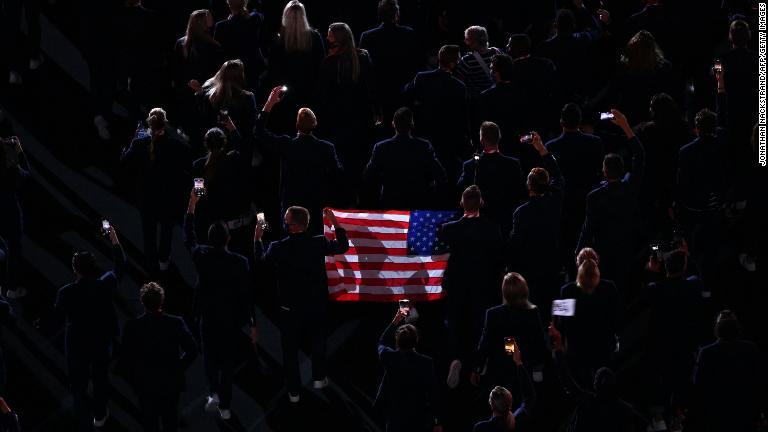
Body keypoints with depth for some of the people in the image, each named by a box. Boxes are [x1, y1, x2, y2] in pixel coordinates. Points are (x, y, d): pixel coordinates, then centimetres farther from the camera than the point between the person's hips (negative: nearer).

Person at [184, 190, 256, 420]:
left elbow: (188, 236, 7)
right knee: (227, 360, 11)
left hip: (206, 318, 1)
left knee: (210, 355, 20)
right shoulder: (240, 262, -16)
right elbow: (247, 295, -11)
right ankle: (225, 406, 16)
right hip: (231, 320, -1)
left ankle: (214, 392, 2)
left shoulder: (201, 256, -13)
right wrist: (252, 324, 0)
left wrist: (192, 203, 14)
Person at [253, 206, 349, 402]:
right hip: (317, 303, 1)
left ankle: (294, 391, 15)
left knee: (290, 347, 11)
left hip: (290, 307, -1)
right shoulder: (320, 243, -16)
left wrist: (257, 239, 20)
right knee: (318, 338, 26)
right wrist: (334, 222, 11)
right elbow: (342, 246, 4)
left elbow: (261, 259, 3)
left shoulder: (278, 248, -19)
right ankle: (318, 377, 30)